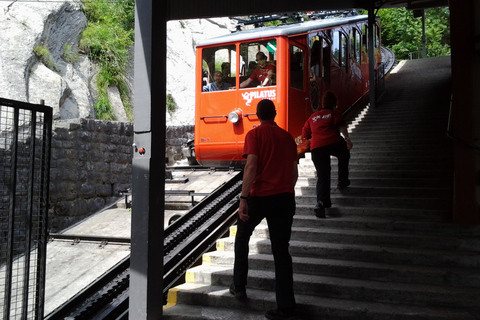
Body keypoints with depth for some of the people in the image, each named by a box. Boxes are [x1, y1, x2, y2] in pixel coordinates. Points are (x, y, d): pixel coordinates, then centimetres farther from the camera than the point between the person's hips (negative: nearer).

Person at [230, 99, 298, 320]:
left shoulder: (255, 134, -2)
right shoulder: (287, 136, 13)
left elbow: (251, 166, -16)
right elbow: (294, 171, 14)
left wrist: (243, 198, -19)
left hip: (260, 196, -3)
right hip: (285, 198, 4)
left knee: (242, 237, 21)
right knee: (281, 250, 6)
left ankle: (239, 287, 26)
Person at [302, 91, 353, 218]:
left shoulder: (312, 117, 26)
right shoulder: (334, 114, 15)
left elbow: (305, 135, 26)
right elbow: (341, 126, -5)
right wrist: (347, 139, -16)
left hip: (316, 148, 2)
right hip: (334, 143, -2)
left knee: (322, 176, 3)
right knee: (344, 155, 32)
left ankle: (321, 202, -17)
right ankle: (342, 181, 34)